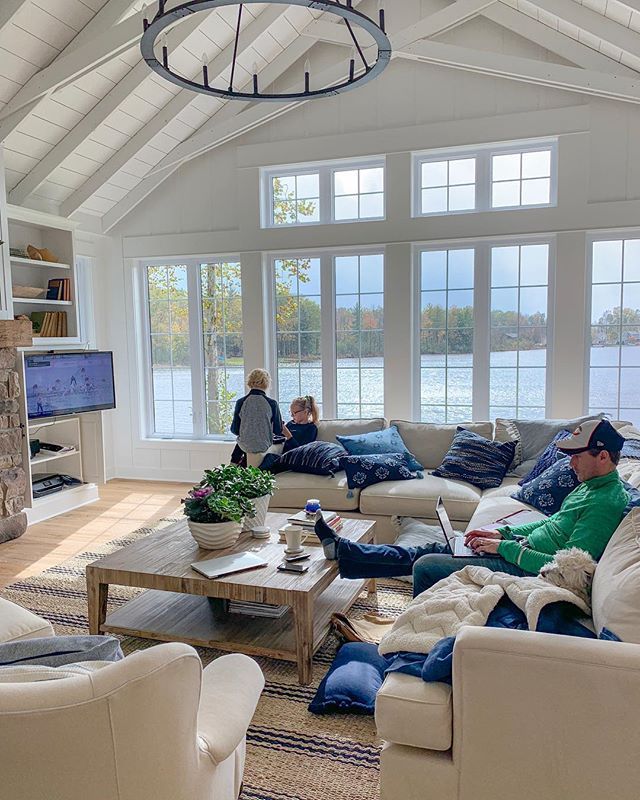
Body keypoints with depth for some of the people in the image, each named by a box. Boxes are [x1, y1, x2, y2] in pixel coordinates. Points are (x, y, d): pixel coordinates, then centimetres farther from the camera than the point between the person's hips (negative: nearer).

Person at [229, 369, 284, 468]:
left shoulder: (240, 402, -10)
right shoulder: (272, 403, -12)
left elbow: (235, 430, -2)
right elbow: (278, 431, -4)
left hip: (245, 447, 1)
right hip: (265, 447, -1)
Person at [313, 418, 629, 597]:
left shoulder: (606, 503, -21)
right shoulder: (591, 485, 11)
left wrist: (503, 547, -19)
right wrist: (502, 532, 9)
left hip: (527, 568, -10)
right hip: (524, 548, 10)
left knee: (425, 566, -11)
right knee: (430, 551, 6)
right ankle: (341, 550, 11)